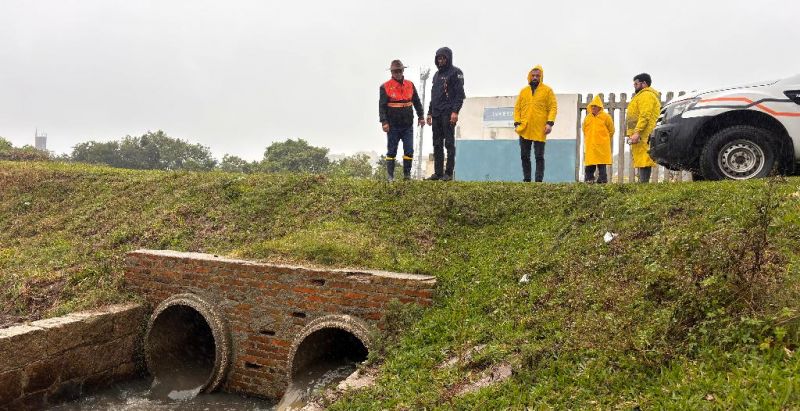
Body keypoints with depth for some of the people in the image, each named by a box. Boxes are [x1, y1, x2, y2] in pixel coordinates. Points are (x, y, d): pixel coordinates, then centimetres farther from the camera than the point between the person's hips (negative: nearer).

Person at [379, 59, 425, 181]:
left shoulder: (410, 85, 9)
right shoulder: (385, 87, -3)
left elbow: (417, 102, 15)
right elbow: (382, 106, -6)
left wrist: (420, 117, 9)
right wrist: (384, 122, -15)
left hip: (408, 125, 3)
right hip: (393, 126, -3)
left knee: (409, 150, 1)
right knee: (391, 151, 4)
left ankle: (407, 174, 10)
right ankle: (390, 175, 10)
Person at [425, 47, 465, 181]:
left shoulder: (455, 72, -2)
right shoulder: (437, 74, 22)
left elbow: (460, 94, -10)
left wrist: (455, 111, -20)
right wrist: (429, 113, 19)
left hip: (448, 113, -8)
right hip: (436, 114, 8)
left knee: (449, 143, -6)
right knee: (437, 144, 6)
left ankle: (448, 173, -4)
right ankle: (438, 172, 10)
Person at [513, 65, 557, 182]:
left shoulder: (547, 90, 5)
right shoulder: (523, 91, 14)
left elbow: (553, 107, -1)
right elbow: (517, 108, 12)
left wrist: (550, 123, -13)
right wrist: (517, 123, -1)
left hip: (540, 130, -3)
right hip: (524, 129, 3)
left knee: (539, 156, -1)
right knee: (525, 156, 5)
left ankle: (539, 180, -1)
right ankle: (526, 179, 11)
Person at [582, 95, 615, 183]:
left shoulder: (606, 117, 1)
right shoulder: (587, 117, 11)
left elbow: (611, 130, 9)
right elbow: (584, 130, 24)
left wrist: (605, 139, 12)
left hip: (602, 146, -3)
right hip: (590, 146, 3)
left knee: (602, 165, -3)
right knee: (589, 164, 0)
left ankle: (602, 179, 0)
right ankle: (589, 179, 6)